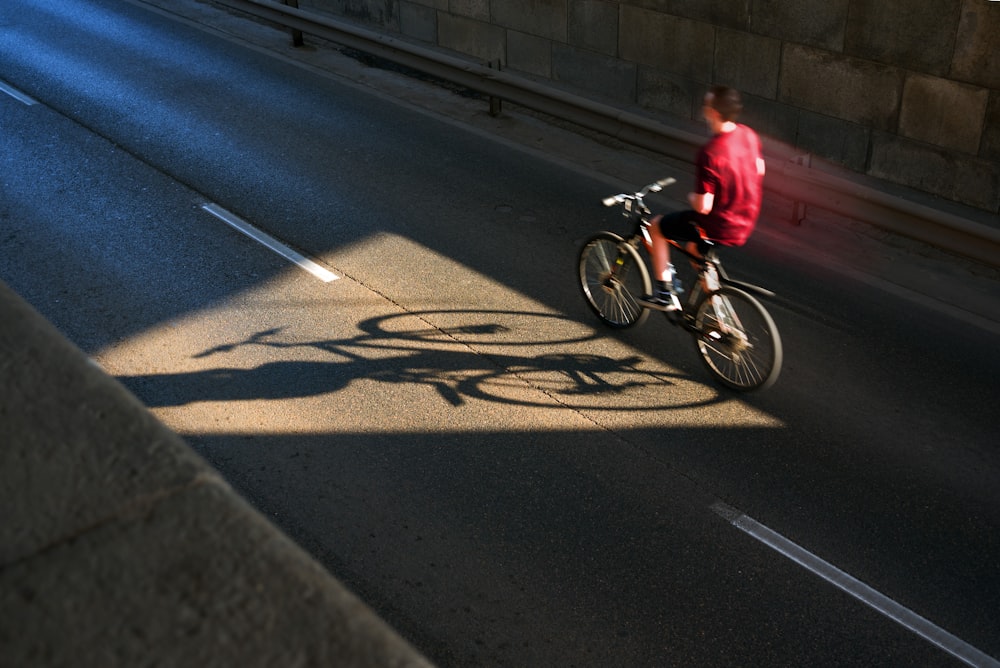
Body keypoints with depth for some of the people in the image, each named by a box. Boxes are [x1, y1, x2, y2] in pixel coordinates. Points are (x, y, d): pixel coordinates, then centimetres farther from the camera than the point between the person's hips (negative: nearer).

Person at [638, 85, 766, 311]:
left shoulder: (710, 152, -30)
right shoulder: (749, 135, -6)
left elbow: (703, 206, -28)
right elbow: (759, 169, 13)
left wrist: (692, 197, -6)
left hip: (718, 227, -8)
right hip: (746, 223, 8)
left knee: (656, 226, 13)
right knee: (694, 246, 35)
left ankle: (664, 293, 18)